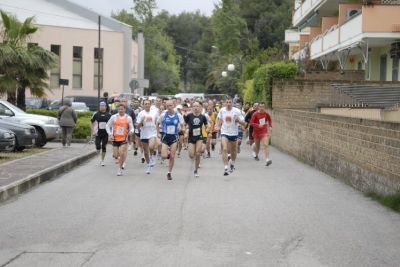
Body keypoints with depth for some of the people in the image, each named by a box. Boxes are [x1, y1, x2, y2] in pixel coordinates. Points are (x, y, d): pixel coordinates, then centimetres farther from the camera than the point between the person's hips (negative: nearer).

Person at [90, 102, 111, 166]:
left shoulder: (109, 115, 2)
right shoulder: (96, 114, 0)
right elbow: (91, 123, 7)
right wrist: (93, 131, -1)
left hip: (105, 134, 1)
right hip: (98, 133, -1)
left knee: (104, 147, 3)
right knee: (98, 147, -10)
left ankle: (102, 160, 15)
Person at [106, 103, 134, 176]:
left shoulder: (128, 118, 2)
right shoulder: (114, 117, 1)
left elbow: (131, 128, 7)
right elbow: (107, 126, 7)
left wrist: (131, 131, -17)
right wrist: (110, 134, -4)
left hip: (124, 138, -1)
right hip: (115, 138, 1)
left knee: (122, 153, -12)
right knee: (115, 155, 1)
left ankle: (120, 169, 2)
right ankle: (119, 159, 36)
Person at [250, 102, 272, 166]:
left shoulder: (266, 114, -1)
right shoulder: (255, 114, -9)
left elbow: (270, 120, 18)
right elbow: (251, 122, -11)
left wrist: (270, 126, 3)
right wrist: (258, 125, -25)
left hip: (264, 132, 0)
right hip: (256, 132, 0)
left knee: (266, 145, -18)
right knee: (257, 146, 16)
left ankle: (267, 160, -28)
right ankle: (256, 156, 47)